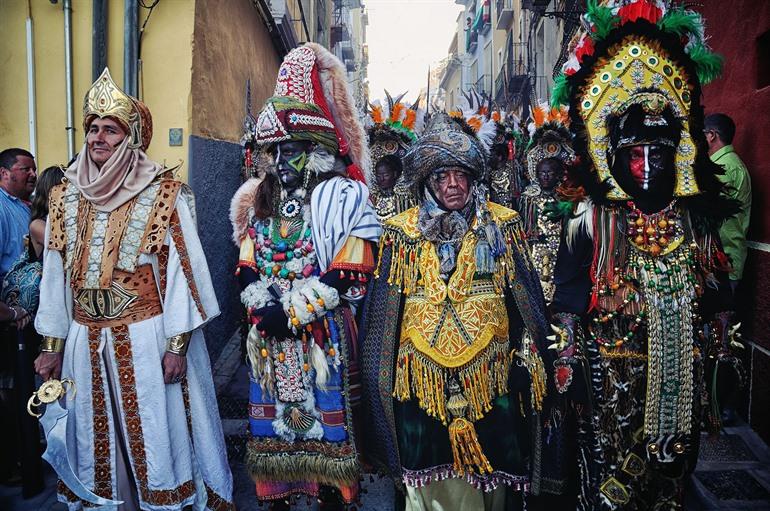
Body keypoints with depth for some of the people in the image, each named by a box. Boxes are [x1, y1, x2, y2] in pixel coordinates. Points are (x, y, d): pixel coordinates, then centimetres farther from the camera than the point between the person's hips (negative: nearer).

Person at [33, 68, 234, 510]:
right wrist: (52, 346, 10)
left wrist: (177, 345, -12)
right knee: (95, 440, 15)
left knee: (156, 435, 5)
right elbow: (55, 275, 10)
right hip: (84, 343, 4)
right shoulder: (65, 197, 7)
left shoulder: (164, 195, -7)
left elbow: (183, 271, -9)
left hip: (148, 340, -4)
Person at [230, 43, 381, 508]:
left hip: (321, 334, -5)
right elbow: (247, 266, 11)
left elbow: (348, 274, -14)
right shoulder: (262, 198, 13)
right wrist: (263, 305, -8)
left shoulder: (341, 195, -6)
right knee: (276, 419, 14)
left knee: (322, 417, 4)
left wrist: (292, 312, -15)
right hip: (270, 336, 6)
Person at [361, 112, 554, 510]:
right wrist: (382, 376, 3)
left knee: (490, 474, 11)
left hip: (490, 376, 0)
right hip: (422, 379, 0)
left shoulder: (501, 225, 2)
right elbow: (383, 311, 3)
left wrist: (530, 356, 1)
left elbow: (526, 299, 4)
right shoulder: (403, 231, 2)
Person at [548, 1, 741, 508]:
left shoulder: (697, 221, 3)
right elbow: (568, 305, -7)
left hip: (681, 379, 4)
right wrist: (566, 362, -8)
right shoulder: (591, 222, -8)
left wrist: (721, 356, 11)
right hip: (614, 383, -3)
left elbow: (718, 301, 10)